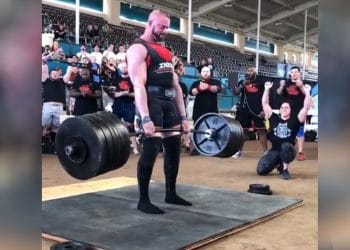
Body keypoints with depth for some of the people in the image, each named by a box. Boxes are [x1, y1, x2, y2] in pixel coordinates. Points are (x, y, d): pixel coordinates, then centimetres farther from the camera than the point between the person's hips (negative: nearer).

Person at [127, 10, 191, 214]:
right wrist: (145, 118, -27)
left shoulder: (166, 52, 21)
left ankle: (171, 193, 24)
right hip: (152, 101, -8)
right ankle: (143, 200, 0)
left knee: (174, 147, 10)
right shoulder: (138, 49, -5)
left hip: (169, 102, 8)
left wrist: (183, 117, 13)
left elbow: (176, 85, 18)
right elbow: (139, 84, -17)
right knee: (151, 148, -11)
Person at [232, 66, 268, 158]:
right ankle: (239, 151, 17)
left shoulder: (261, 81, 1)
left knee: (261, 130, 1)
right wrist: (242, 85, -17)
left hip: (257, 109, -2)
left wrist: (264, 109, -8)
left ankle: (265, 151, 9)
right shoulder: (242, 81, 9)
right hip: (244, 109, 3)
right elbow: (235, 92, -2)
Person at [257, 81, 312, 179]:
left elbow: (306, 107, -5)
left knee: (286, 146, -39)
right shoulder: (274, 119, 5)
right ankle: (278, 165, 21)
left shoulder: (294, 121, 0)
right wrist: (267, 89, 5)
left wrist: (306, 91, -4)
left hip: (288, 151, -3)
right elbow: (265, 103, 7)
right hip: (274, 151, 3)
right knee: (261, 170, -13)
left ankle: (285, 170, -14)